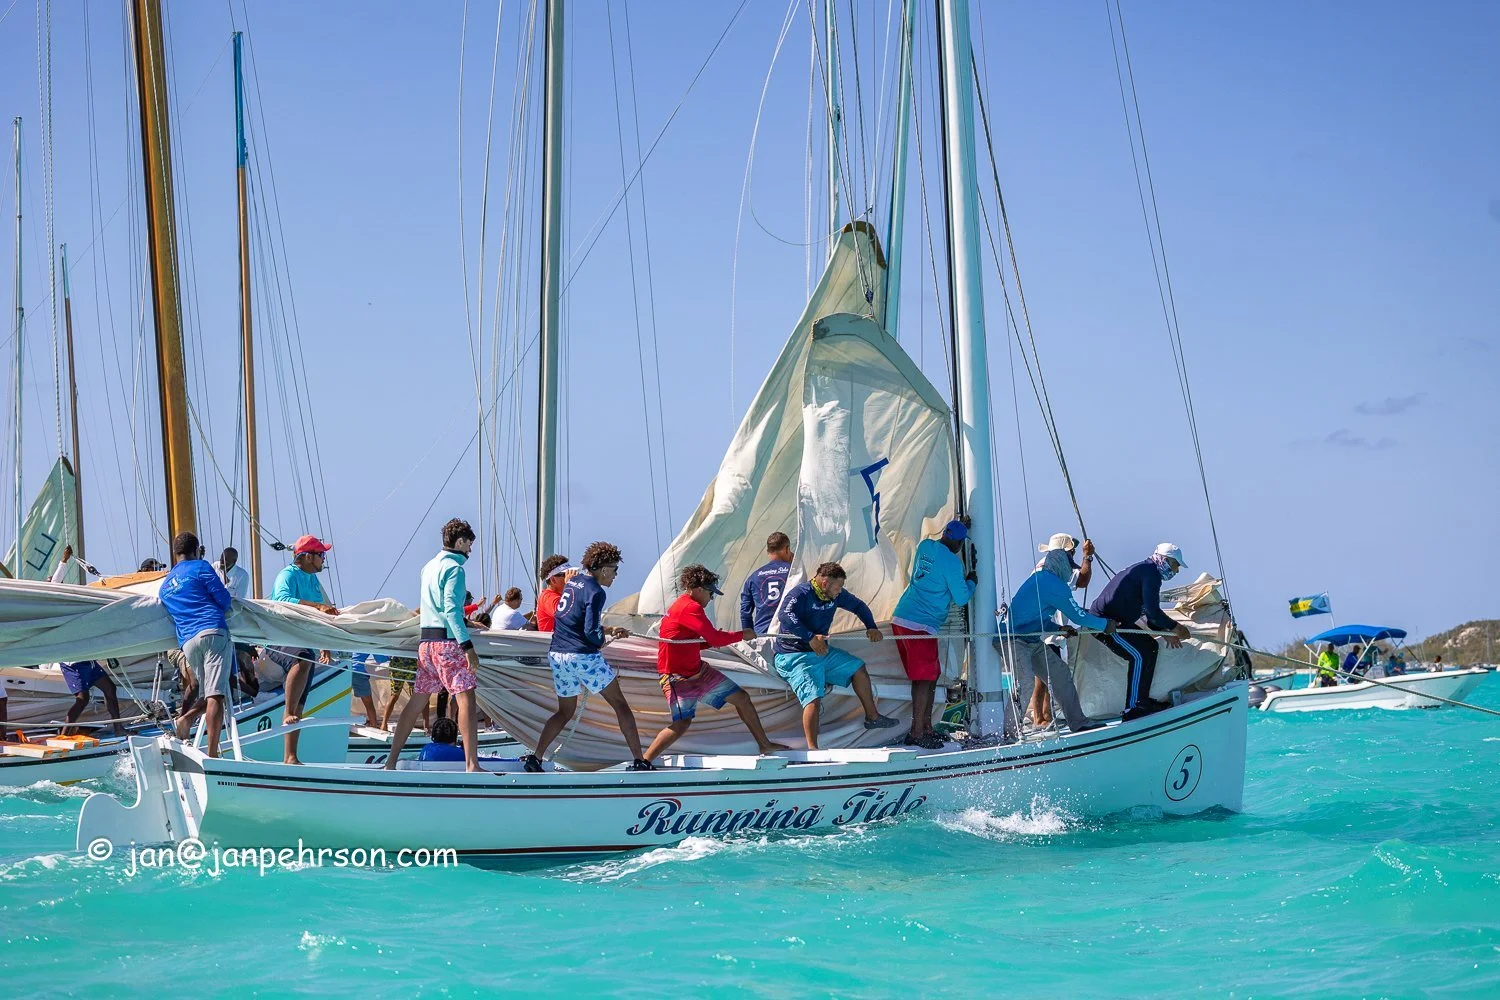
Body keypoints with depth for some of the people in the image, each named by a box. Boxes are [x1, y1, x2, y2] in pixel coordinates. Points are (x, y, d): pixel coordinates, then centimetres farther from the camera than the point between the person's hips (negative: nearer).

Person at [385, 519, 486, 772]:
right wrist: (468, 646, -21)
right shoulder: (454, 568, -8)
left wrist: (466, 623, 40)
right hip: (448, 641, -9)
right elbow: (451, 608, -18)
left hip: (427, 641, 9)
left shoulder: (429, 566, 18)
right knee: (466, 698, -11)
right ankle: (471, 765, -19)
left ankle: (390, 761, 13)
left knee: (417, 700, 12)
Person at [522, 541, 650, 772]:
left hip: (557, 655, 8)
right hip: (583, 656, -8)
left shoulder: (573, 582, 13)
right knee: (620, 704, 3)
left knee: (565, 712, 18)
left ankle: (535, 757, 4)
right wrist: (605, 640, 1)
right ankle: (639, 760, 2)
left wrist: (608, 630, 23)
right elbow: (590, 632, -19)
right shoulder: (595, 592, -12)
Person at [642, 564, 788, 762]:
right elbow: (715, 638, -22)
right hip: (679, 678, -11)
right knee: (682, 723, -19)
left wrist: (714, 641, 2)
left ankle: (765, 745, 21)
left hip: (699, 671, 11)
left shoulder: (682, 606, 13)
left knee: (741, 698, 10)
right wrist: (743, 634, -6)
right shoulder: (691, 608, -19)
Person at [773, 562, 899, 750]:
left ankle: (872, 717, 32)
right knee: (813, 699, -25)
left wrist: (871, 627, 7)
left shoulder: (835, 595, 4)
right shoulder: (800, 594, -21)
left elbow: (858, 606, 22)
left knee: (857, 668, 17)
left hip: (822, 651, 9)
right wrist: (810, 637, -43)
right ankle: (812, 750, -28)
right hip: (795, 657, -9)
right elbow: (785, 616, -38)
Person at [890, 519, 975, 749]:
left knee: (930, 677, 15)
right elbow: (961, 598, -7)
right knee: (924, 679, -6)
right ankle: (917, 734, -8)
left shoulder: (924, 546, 11)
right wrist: (971, 582, 15)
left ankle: (926, 728, 18)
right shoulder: (951, 561, -11)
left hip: (900, 620, 8)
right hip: (921, 626, -8)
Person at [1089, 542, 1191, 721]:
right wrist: (1174, 627, -10)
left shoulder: (1144, 570, 20)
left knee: (1150, 646, 14)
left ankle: (1142, 701, 15)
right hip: (1106, 623, -11)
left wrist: (1165, 632, 10)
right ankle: (1131, 710, -17)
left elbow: (1149, 612, 23)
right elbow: (1152, 611, -21)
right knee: (1139, 656, -17)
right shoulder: (1151, 572, -13)